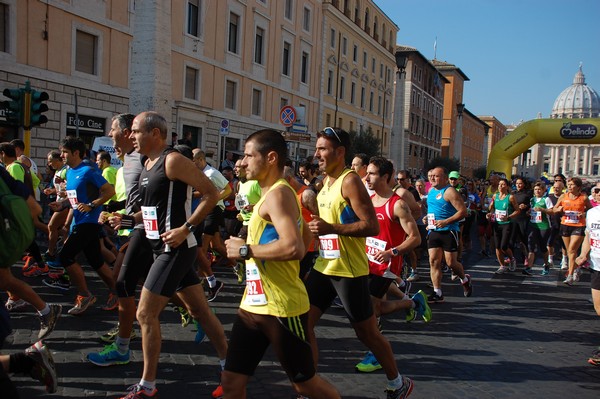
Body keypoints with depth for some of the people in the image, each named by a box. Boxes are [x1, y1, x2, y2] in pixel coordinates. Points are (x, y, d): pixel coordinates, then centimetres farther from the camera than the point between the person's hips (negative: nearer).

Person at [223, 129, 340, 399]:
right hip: (254, 305, 9)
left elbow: (294, 248, -32)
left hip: (281, 309, -9)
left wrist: (246, 250, -21)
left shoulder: (278, 194, -17)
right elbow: (305, 239, 24)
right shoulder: (274, 194, 14)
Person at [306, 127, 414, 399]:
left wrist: (331, 228, -28)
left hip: (350, 271, -8)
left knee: (367, 332, 7)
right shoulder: (326, 182, 11)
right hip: (324, 267, 8)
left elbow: (372, 226, -23)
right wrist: (316, 227, 11)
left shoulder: (350, 181, -15)